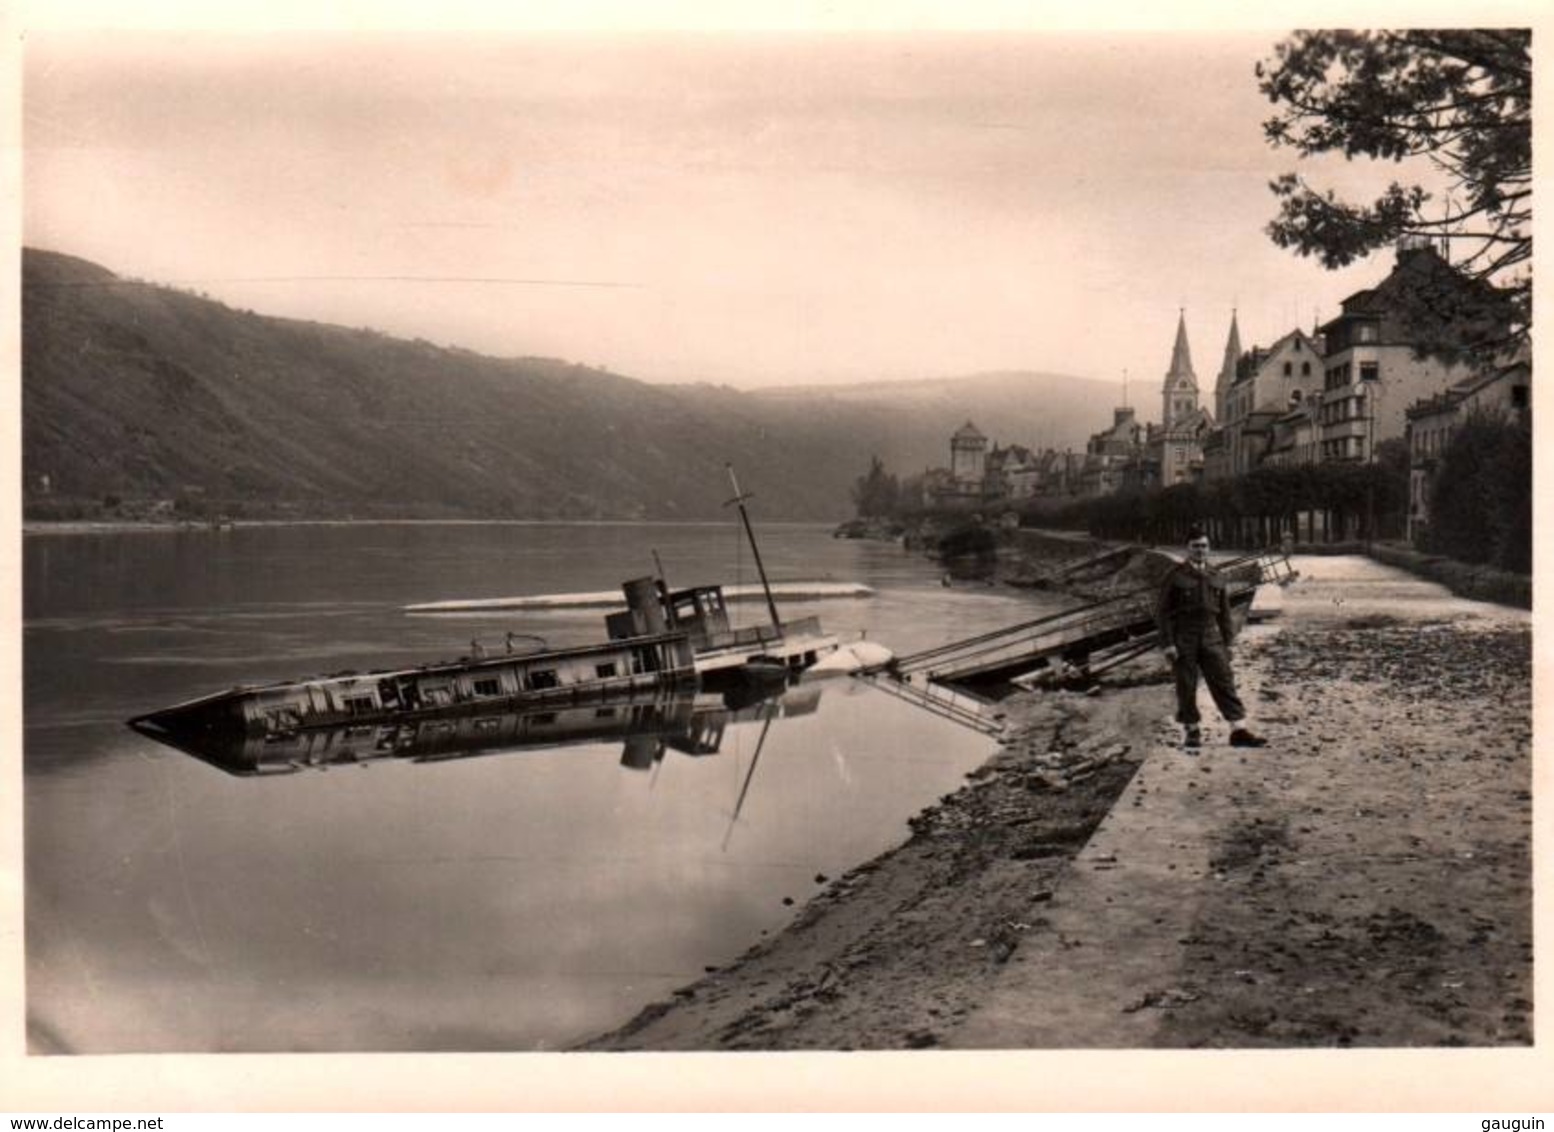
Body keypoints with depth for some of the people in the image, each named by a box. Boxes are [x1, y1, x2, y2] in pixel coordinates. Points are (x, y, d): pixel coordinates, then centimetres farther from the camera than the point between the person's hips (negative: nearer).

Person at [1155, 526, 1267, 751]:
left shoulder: (1215, 578, 10)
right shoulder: (1175, 576, -3)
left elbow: (1224, 613, 15)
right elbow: (1162, 612, -5)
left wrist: (1227, 643, 11)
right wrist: (1167, 643, -12)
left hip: (1211, 637, 3)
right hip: (1183, 639, -3)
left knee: (1224, 681, -2)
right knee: (1186, 687, 3)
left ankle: (1239, 730, -2)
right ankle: (1192, 731, 15)